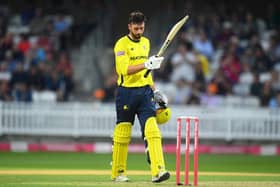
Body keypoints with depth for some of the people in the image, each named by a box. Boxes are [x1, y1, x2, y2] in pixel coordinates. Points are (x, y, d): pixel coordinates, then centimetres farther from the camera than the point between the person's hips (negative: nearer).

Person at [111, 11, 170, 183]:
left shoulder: (145, 42, 14)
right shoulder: (121, 44, -7)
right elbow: (125, 69, -20)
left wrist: (155, 90, 19)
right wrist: (146, 65, -30)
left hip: (144, 91, 5)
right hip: (126, 92, -5)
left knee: (152, 130, -11)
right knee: (122, 134, 3)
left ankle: (158, 171, -21)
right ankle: (118, 173, 16)